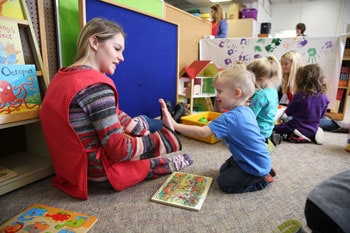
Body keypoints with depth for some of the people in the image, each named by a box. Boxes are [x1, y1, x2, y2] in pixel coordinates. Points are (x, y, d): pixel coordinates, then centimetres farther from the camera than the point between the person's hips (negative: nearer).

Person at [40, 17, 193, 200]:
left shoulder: (63, 76, 2)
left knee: (142, 121, 20)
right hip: (100, 173, -9)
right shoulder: (96, 85, -27)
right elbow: (119, 149, -25)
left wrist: (142, 129, 4)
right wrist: (158, 140, -11)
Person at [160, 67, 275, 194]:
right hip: (258, 159, 9)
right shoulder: (246, 111, -1)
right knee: (224, 170, 22)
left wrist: (175, 125, -35)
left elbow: (202, 132, -37)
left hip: (255, 165, -9)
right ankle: (264, 171, 21)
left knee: (224, 183, 0)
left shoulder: (229, 117, -30)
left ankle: (263, 179, 7)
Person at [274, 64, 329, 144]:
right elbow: (321, 115, 10)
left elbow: (289, 112, -7)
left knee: (275, 128, 10)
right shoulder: (324, 97, -5)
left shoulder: (299, 96, -19)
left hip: (297, 129, -5)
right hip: (313, 131, 6)